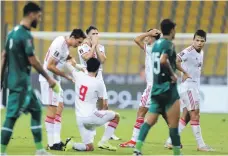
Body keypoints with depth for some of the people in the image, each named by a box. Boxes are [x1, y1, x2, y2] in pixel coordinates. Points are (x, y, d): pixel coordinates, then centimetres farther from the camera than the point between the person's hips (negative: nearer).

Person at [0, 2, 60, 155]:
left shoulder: (13, 32, 11)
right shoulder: (25, 35, -16)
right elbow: (33, 61, -17)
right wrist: (49, 79, -8)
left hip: (14, 80, 10)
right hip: (21, 83, -10)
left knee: (37, 109, 16)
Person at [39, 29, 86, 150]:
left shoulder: (65, 44, 7)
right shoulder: (59, 46, -21)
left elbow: (68, 57, 28)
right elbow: (50, 66, -23)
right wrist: (66, 76, -15)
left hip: (55, 79, 10)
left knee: (59, 107, 10)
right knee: (52, 109, -8)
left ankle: (56, 140, 11)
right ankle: (52, 143, -6)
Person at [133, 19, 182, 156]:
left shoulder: (156, 44, 14)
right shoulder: (169, 44, -11)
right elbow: (163, 60, -28)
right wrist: (172, 74, -18)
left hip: (156, 88, 8)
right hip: (168, 87, -8)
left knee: (150, 120, 5)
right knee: (174, 123, -1)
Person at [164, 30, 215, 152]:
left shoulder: (201, 52, 13)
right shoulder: (189, 51, -15)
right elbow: (175, 61, -27)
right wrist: (185, 73, -18)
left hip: (195, 87, 9)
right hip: (188, 86, -9)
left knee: (185, 116, 8)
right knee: (195, 115, -8)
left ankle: (171, 142, 11)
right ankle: (200, 145, -6)